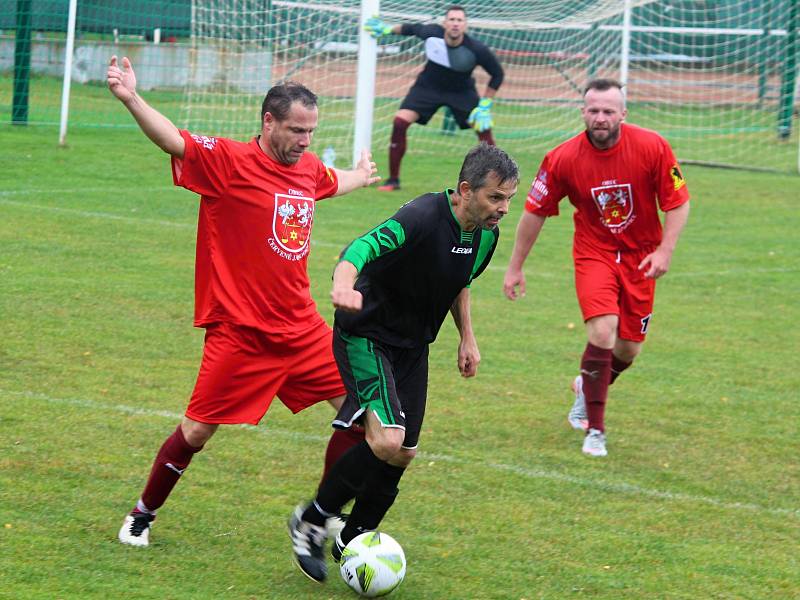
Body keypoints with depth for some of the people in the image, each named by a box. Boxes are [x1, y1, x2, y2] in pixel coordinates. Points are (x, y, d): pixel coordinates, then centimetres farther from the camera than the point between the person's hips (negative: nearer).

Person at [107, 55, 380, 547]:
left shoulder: (309, 168, 8)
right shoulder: (229, 161, -13)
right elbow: (173, 140, -28)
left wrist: (361, 176, 54)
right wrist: (131, 100, -46)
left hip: (302, 329, 7)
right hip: (241, 333, -7)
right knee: (196, 432, -2)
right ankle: (143, 515, 21)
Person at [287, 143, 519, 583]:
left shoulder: (486, 233, -2)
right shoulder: (424, 218, -28)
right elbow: (362, 248, -43)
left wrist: (467, 337, 14)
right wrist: (343, 286, -63)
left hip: (413, 347, 8)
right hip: (366, 336, -8)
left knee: (403, 454, 7)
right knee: (386, 441, -22)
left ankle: (352, 542, 27)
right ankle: (310, 522, -3)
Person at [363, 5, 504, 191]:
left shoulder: (477, 49, -29)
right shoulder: (431, 33, -25)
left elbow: (497, 74, -15)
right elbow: (412, 28, 0)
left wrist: (485, 106, -17)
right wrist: (387, 29, 9)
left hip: (461, 92, -1)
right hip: (428, 87, 1)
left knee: (483, 128, -15)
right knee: (400, 123, -15)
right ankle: (393, 180, -1)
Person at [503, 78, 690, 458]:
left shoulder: (652, 147, -17)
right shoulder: (563, 159, -16)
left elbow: (678, 203, -6)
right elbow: (535, 212, -3)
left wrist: (665, 250, -19)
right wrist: (515, 267, 2)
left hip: (640, 256, 2)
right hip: (594, 252, -2)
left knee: (628, 348, 6)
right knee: (603, 332, -22)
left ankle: (587, 388, 40)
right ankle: (594, 430, -11)